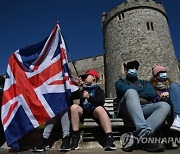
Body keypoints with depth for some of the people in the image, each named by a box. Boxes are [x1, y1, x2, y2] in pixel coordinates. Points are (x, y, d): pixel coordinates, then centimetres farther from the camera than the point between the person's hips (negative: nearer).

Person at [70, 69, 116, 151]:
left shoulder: (99, 90, 17)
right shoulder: (83, 89, 27)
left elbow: (101, 102, -2)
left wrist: (89, 97, -14)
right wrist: (79, 87, 9)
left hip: (94, 110, -2)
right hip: (83, 110, 3)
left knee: (100, 108, -36)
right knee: (74, 106, -29)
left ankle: (110, 138, -41)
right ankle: (76, 136, -25)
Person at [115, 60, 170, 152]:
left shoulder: (145, 82, 33)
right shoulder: (120, 82, 24)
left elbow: (152, 94, 10)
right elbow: (126, 90, -2)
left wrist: (136, 95, 3)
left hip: (144, 109, 4)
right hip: (126, 110, -3)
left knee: (164, 106, -25)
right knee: (131, 92, -35)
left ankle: (137, 137, -44)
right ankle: (144, 132, -54)